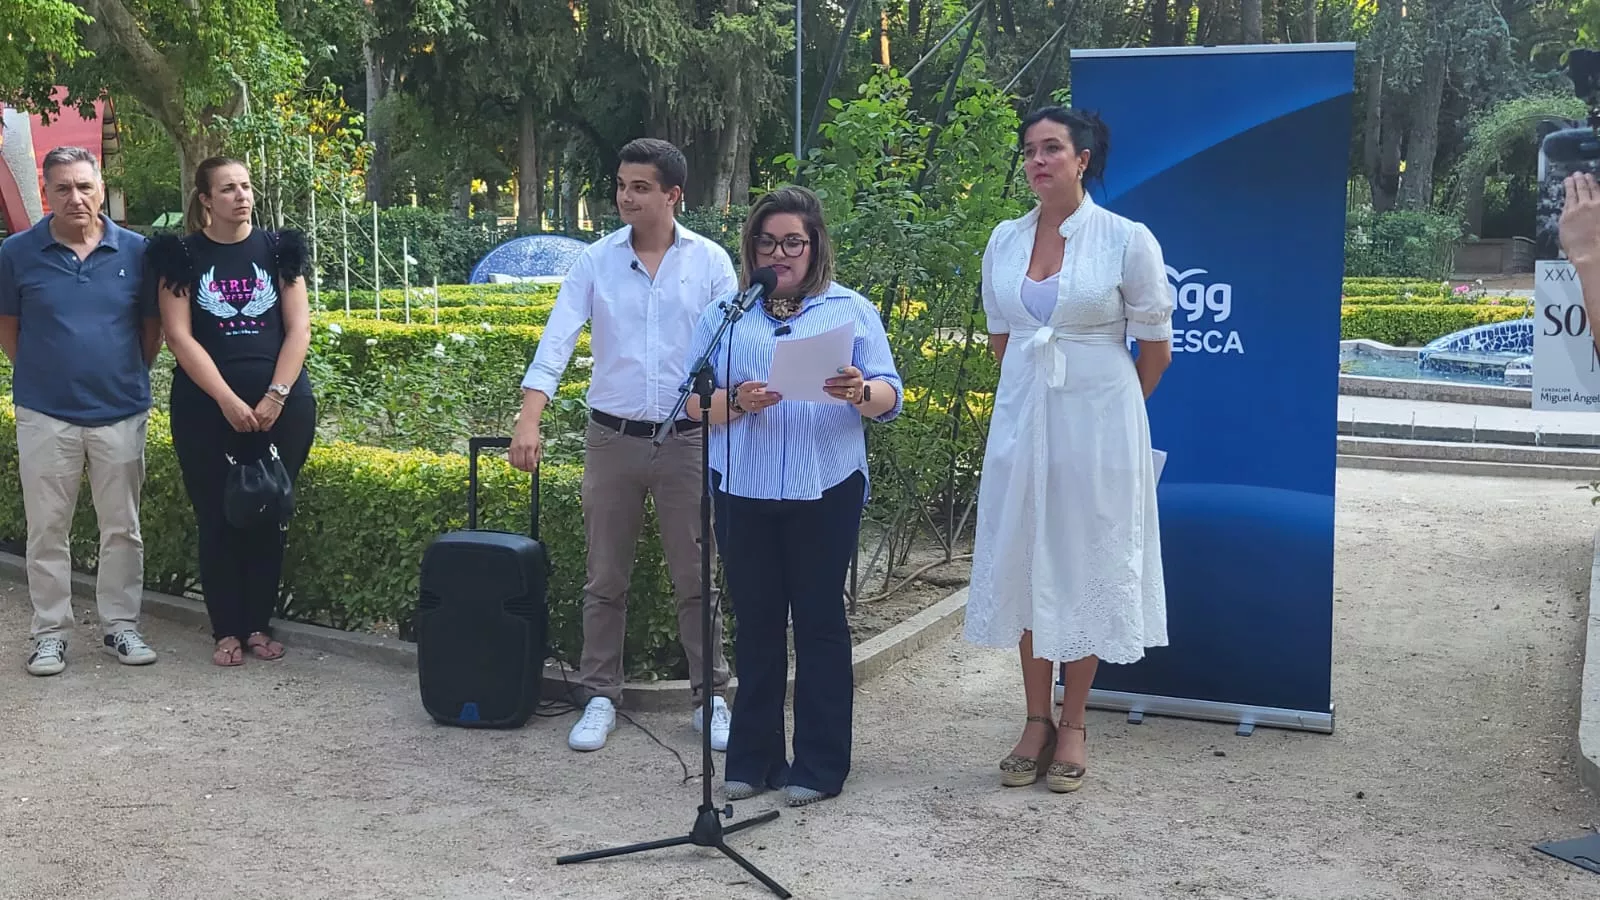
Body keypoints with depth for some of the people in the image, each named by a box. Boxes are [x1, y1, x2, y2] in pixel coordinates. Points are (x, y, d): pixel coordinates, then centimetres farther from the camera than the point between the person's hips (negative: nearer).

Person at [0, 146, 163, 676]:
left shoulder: (135, 251, 0)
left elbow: (152, 326, 9)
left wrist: (131, 377, 5)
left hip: (121, 413, 1)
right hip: (45, 416, -1)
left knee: (122, 528, 8)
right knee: (47, 531, 6)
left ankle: (120, 626, 20)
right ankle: (50, 633, 17)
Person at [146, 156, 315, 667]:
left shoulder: (279, 250, 5)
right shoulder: (182, 256, 1)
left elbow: (298, 329, 1)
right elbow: (179, 336, -5)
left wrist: (275, 397, -10)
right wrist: (229, 401, -13)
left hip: (282, 406, 1)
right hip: (206, 408, -1)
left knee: (268, 517, 5)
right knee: (217, 518, 1)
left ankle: (259, 624, 15)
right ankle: (226, 630, 11)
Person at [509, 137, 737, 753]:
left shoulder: (710, 262, -1)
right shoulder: (596, 261, 0)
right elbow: (556, 342, -7)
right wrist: (528, 423, -20)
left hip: (687, 440, -1)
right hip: (612, 439, 1)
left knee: (695, 579, 6)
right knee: (605, 579, 9)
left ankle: (712, 698, 18)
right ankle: (599, 697, 20)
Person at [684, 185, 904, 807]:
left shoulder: (850, 311, 7)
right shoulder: (725, 313, 10)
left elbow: (890, 397, 2)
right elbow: (694, 401, 5)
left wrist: (860, 392, -21)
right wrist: (735, 402, -16)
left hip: (825, 490, -1)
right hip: (743, 490, 2)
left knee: (820, 620, 3)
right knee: (755, 619, 8)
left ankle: (819, 764, 12)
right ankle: (753, 757, 19)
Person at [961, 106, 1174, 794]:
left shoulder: (1128, 240, -8)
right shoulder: (1005, 240, 5)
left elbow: (1156, 349, 0)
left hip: (1097, 422, -4)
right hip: (1021, 418, 4)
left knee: (1086, 566, 4)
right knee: (1023, 563, 7)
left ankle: (1074, 727, 17)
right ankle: (1037, 722, 20)